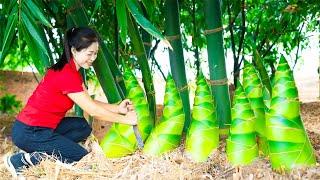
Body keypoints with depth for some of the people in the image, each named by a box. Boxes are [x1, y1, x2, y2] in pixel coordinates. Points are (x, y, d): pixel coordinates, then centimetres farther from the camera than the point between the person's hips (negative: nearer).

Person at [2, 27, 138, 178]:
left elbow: (90, 103, 7)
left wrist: (117, 108, -2)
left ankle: (38, 150, 2)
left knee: (83, 127, 15)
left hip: (41, 125, 9)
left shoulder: (70, 70, 7)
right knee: (83, 158, 0)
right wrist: (125, 119, -10)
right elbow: (93, 111, -18)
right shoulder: (67, 75, -23)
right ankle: (27, 159, -4)